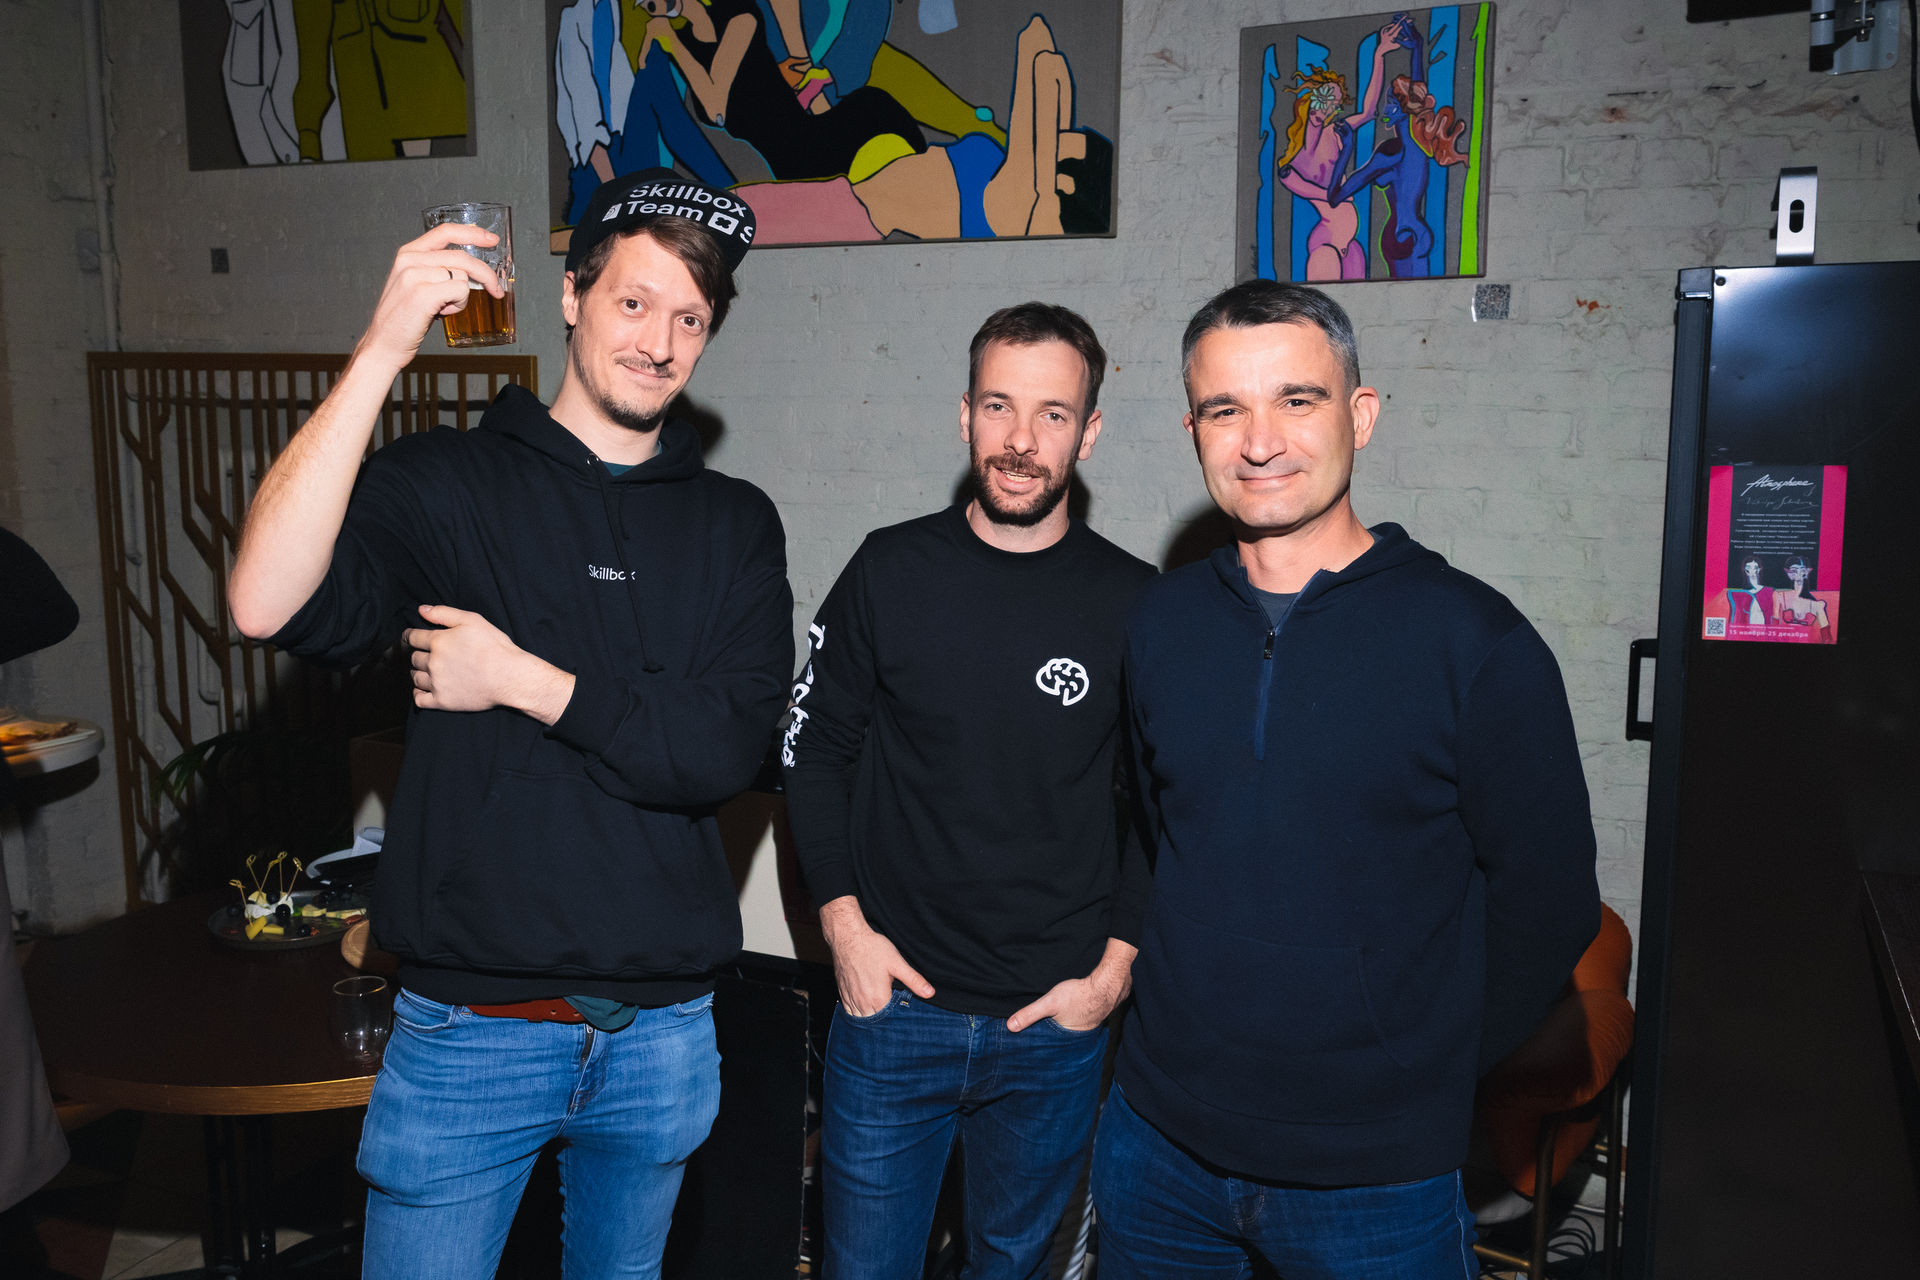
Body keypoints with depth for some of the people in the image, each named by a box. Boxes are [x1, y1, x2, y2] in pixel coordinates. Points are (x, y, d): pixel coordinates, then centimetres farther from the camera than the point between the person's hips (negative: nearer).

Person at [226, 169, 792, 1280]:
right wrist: (381, 355, -28)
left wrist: (524, 681, -14)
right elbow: (268, 604, -24)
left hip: (663, 1034, 3)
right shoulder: (446, 482, -4)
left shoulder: (735, 525, 3)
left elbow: (728, 748, -9)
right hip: (469, 1031, -2)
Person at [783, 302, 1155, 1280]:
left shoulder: (1134, 604, -5)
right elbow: (814, 749, 3)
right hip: (892, 997, 0)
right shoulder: (891, 572, -4)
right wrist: (843, 921, -4)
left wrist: (1116, 967, -3)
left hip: (1056, 1022, 0)